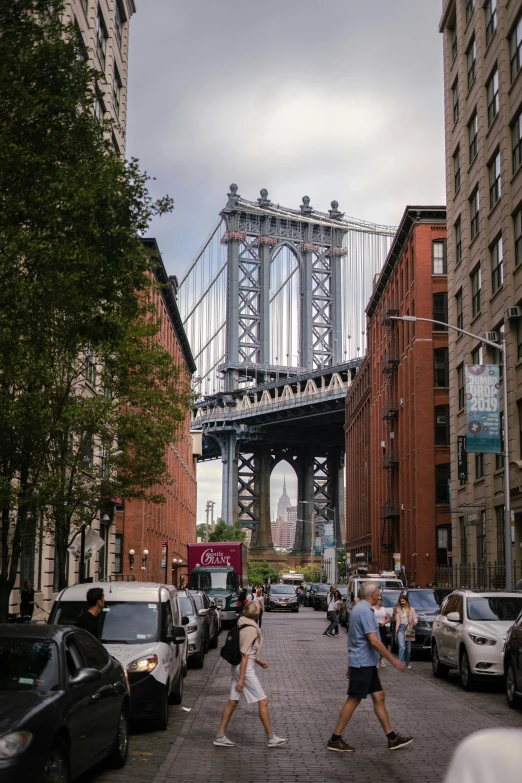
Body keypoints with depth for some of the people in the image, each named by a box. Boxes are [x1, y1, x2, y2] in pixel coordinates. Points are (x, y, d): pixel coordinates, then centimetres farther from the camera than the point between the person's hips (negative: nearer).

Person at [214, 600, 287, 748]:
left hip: (237, 667, 9)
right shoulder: (251, 629, -19)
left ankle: (220, 735, 13)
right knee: (263, 702, -1)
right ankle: (271, 738, 5)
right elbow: (244, 655, -20)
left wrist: (258, 661, 17)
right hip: (245, 669, -9)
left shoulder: (243, 625, 9)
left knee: (232, 701, 11)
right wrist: (241, 679, -19)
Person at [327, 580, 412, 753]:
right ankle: (335, 740, 3)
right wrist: (393, 660, -18)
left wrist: (351, 664, 25)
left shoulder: (359, 608, 14)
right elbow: (373, 641, -24)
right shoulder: (365, 611, -19)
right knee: (354, 700, -4)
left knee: (379, 697, 11)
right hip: (363, 663, -10)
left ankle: (392, 738, 15)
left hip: (366, 663, 10)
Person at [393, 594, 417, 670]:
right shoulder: (398, 610, 10)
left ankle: (408, 663, 21)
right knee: (402, 647, -16)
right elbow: (397, 621, 9)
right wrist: (396, 631, 7)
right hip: (401, 628, -1)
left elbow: (415, 619, 5)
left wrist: (414, 622, -19)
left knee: (408, 648, 8)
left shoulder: (411, 609, 9)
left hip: (409, 629, 1)